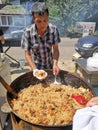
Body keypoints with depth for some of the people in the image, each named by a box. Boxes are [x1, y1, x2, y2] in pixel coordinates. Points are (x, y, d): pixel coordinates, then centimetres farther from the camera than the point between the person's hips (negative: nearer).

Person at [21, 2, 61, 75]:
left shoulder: (53, 29, -19)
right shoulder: (28, 32, -24)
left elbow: (55, 50, -14)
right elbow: (27, 54, -17)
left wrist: (55, 64, -30)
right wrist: (35, 70, -29)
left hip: (50, 65, 2)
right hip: (36, 67, -2)